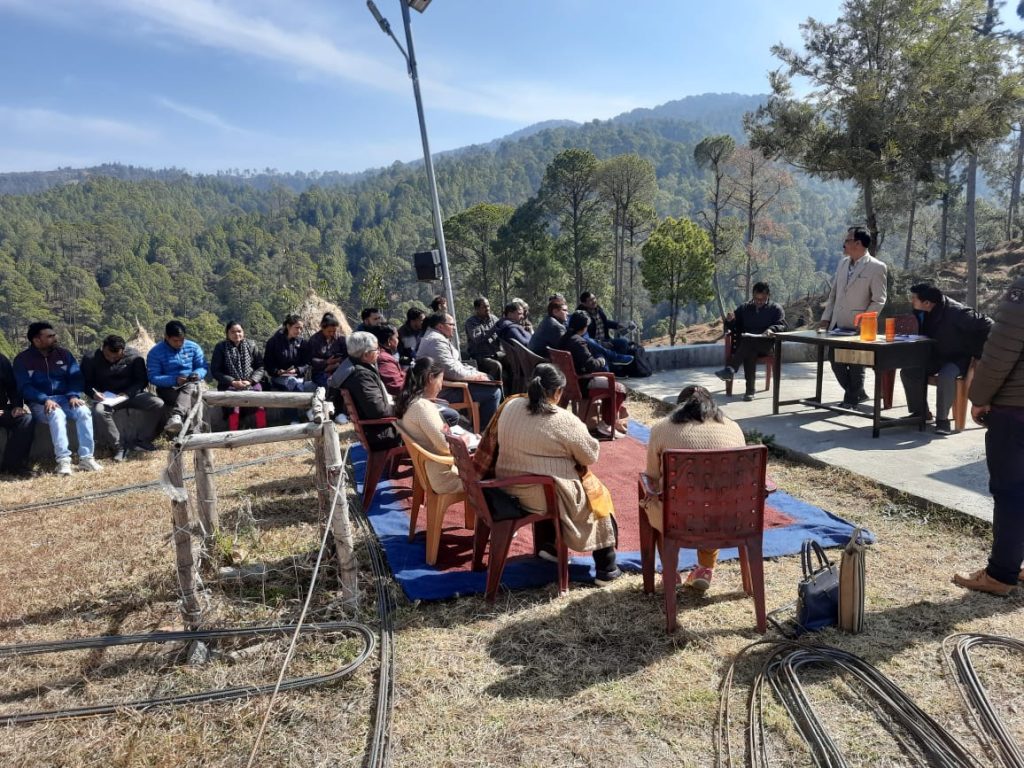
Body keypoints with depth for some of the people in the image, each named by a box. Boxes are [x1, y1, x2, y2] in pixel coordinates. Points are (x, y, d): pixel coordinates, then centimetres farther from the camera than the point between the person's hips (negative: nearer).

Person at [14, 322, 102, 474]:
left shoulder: (63, 354, 9)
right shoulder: (22, 360, 0)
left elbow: (76, 377, 3)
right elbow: (25, 387, -8)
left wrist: (73, 395, -17)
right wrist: (45, 400, -25)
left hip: (65, 398, 3)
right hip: (40, 403, -3)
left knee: (84, 411, -29)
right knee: (56, 414, -37)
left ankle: (86, 458, -29)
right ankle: (63, 460, -37)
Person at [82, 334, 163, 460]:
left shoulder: (134, 357, -7)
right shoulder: (90, 359, -7)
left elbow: (142, 380, -2)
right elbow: (85, 382, 2)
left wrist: (128, 394, -19)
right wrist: (94, 393, -21)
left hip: (131, 394, 1)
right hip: (106, 398, -1)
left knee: (159, 404, -25)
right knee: (99, 410, -38)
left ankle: (141, 440, -11)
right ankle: (120, 446, -26)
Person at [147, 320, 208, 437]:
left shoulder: (193, 347, 5)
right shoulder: (155, 353, -3)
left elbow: (203, 367, 6)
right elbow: (153, 377, -9)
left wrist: (197, 374, -20)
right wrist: (174, 380, -26)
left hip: (192, 385, 0)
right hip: (168, 389, 0)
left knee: (188, 388, -38)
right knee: (187, 398, -34)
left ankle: (176, 416, -65)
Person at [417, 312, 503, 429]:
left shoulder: (434, 336, 15)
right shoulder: (437, 341, -20)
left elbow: (456, 364, 19)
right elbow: (453, 372, -26)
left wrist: (475, 372, 6)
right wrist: (476, 375, -11)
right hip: (445, 391, -12)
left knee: (490, 378, 20)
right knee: (494, 392, -15)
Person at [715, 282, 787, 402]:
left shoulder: (776, 309, 14)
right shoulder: (744, 308, 21)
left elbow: (782, 326, -1)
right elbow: (731, 327, 19)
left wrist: (772, 329, -24)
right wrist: (729, 321, -6)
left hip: (766, 344, -2)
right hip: (745, 344, 2)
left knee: (747, 339, -36)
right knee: (750, 351, -37)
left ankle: (731, 369, -47)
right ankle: (750, 389, -41)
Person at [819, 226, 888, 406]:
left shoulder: (876, 267, -11)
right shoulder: (843, 263, 9)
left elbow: (878, 301, -11)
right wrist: (826, 317, 7)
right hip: (837, 325, 7)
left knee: (855, 366, 4)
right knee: (836, 362, 11)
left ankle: (851, 401, 20)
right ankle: (858, 394, 30)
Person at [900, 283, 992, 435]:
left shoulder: (955, 312, -28)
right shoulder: (922, 312, -7)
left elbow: (986, 325, -22)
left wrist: (976, 351, -17)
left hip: (958, 358, -7)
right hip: (935, 357, 7)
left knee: (946, 376, -36)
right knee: (907, 372, -10)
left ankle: (942, 419, -23)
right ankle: (920, 411, 4)